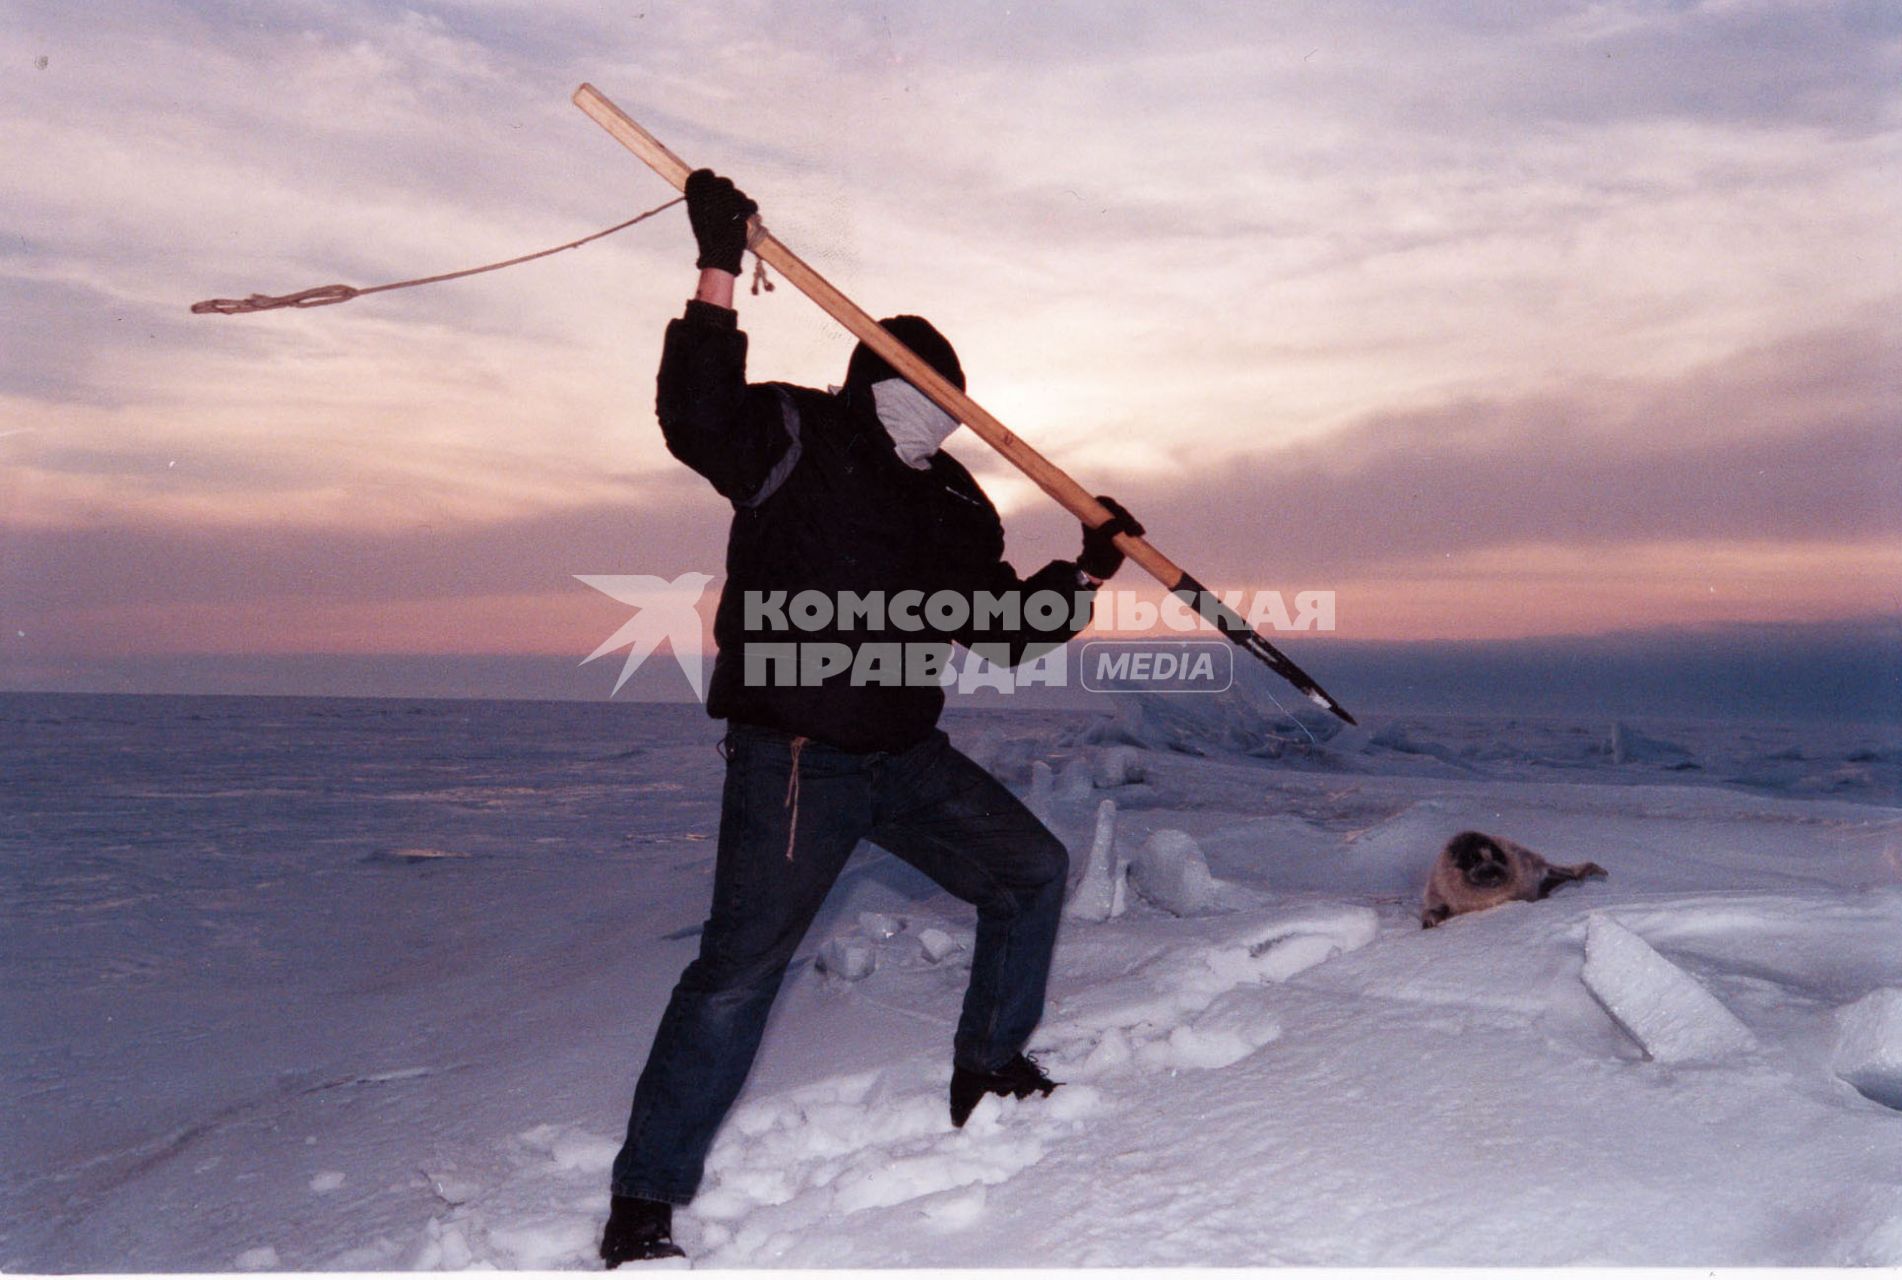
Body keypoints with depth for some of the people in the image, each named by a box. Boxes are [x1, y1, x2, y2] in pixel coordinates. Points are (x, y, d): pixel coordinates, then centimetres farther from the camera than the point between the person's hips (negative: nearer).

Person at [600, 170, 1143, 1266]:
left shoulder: (952, 500, 12)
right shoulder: (791, 437, -6)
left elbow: (1003, 624, 17)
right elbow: (697, 417, -27)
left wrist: (1087, 572, 9)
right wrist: (720, 274, -32)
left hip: (907, 754, 7)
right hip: (792, 759, -7)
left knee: (1033, 871, 12)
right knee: (740, 971, -10)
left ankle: (990, 1068, 31)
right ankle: (646, 1199, 4)